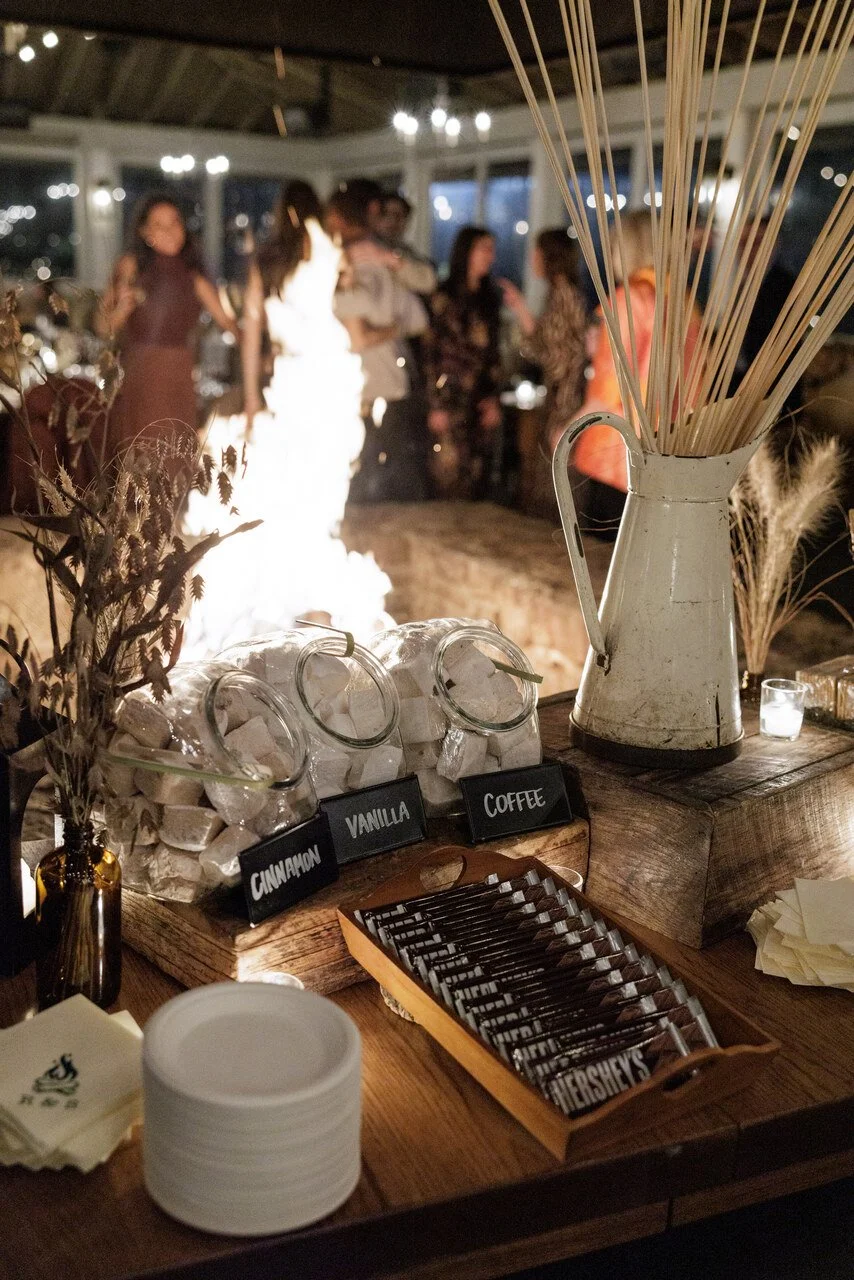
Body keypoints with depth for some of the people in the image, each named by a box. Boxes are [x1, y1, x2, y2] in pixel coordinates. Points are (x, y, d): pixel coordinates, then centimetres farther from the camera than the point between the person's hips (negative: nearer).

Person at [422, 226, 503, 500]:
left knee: (479, 478, 4)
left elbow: (493, 354, 15)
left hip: (483, 402, 5)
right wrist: (436, 405, -10)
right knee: (452, 476, -5)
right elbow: (430, 351, -5)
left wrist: (494, 399, 7)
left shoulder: (489, 298, 15)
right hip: (453, 398, -5)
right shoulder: (444, 297, -3)